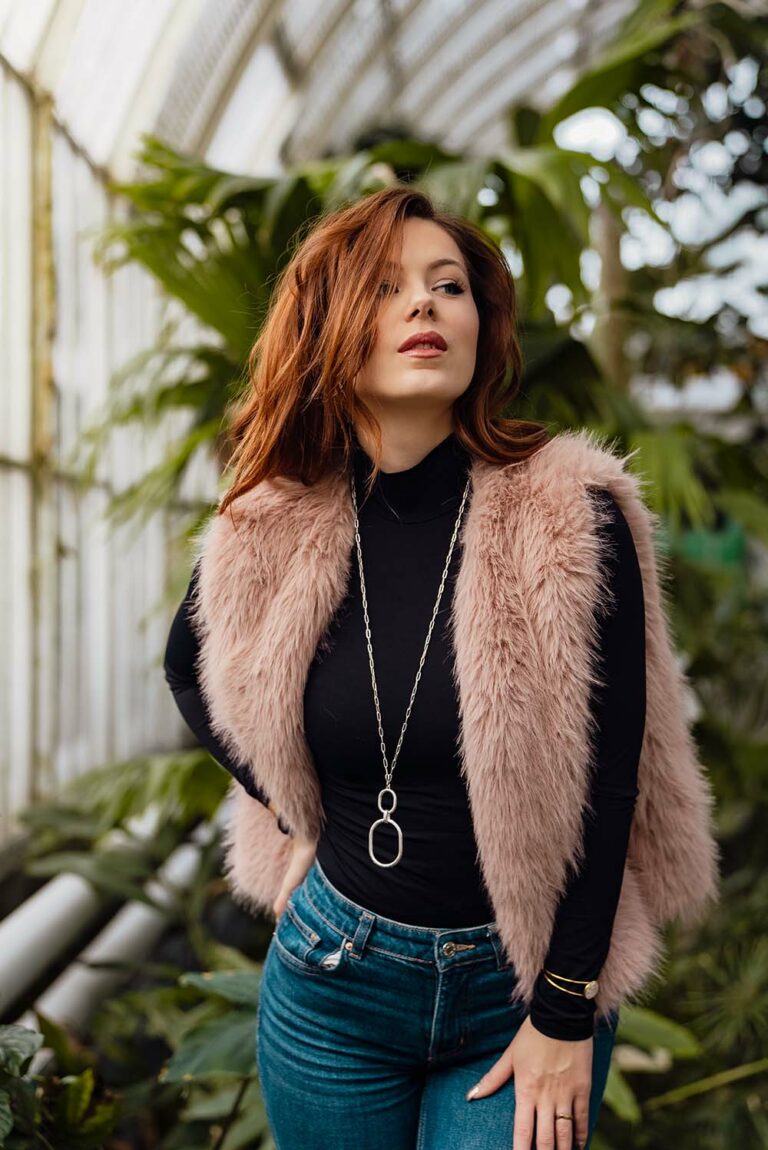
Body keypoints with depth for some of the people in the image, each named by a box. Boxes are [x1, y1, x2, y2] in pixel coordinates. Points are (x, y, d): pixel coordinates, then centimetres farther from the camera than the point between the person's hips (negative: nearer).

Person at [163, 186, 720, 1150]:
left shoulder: (573, 521, -15)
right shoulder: (272, 538, -7)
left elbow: (607, 783, -13)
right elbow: (188, 665, 14)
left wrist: (566, 1016, -11)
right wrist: (286, 803, 2)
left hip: (523, 992, -2)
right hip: (333, 978, 3)